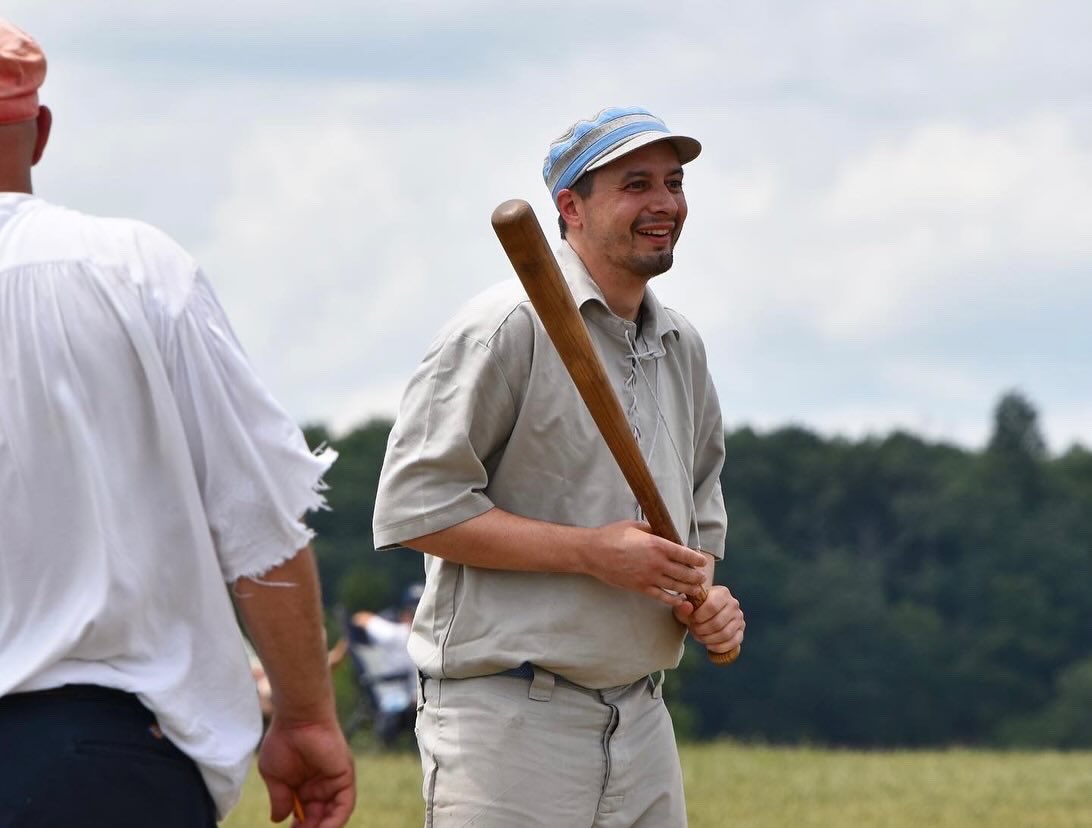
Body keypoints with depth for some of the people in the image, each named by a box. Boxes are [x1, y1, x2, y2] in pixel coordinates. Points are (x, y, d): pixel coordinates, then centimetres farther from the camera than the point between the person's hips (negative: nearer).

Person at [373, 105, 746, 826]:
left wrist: (708, 599, 4)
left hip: (640, 718, 8)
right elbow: (414, 509, -15)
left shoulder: (682, 347, 16)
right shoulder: (506, 327, -9)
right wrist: (591, 551, -18)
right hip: (509, 719, -8)